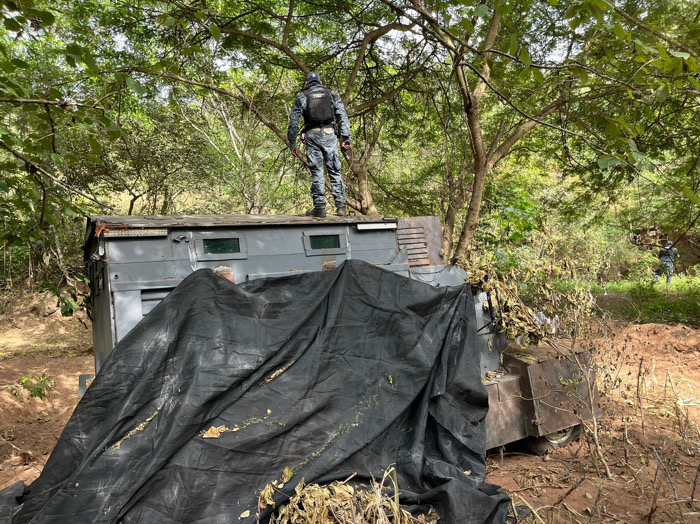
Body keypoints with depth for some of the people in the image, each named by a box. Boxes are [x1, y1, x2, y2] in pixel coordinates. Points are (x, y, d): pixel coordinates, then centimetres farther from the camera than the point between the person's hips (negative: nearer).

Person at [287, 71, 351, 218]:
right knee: (335, 171, 4)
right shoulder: (332, 94, 16)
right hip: (329, 134, 1)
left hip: (312, 135, -1)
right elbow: (343, 117, 5)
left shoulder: (302, 97, 12)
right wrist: (345, 138, 1)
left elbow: (293, 122, 5)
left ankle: (320, 207, -3)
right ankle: (341, 207, 1)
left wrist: (292, 144, 7)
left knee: (316, 172, 1)